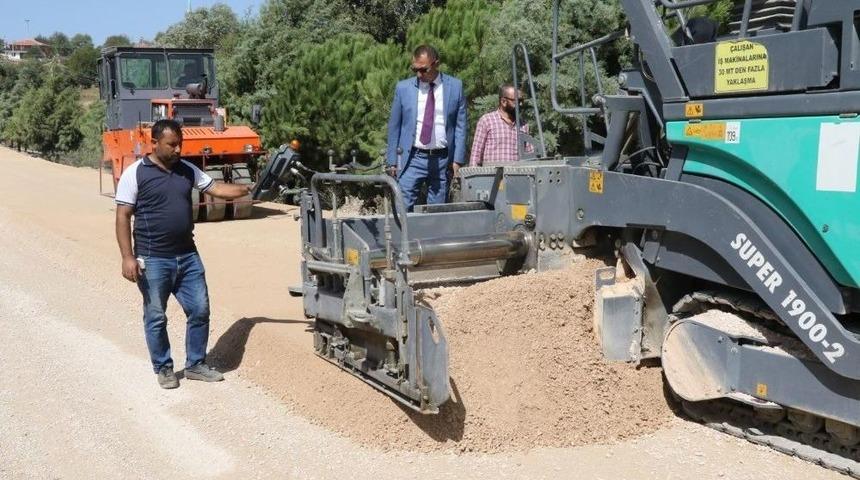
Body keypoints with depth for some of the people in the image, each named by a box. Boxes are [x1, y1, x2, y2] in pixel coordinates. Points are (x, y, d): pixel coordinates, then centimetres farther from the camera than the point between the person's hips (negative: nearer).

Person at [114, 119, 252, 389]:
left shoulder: (187, 170, 8)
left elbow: (217, 189, 13)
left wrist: (250, 188, 1)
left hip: (188, 256, 5)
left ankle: (195, 365, 23)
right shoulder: (135, 173, -8)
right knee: (156, 318, 6)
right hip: (153, 260, -5)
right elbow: (123, 217, -9)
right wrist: (128, 257, -16)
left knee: (200, 310, 8)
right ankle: (163, 369, 22)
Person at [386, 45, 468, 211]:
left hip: (442, 159, 0)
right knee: (403, 208, -8)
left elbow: (461, 125, 5)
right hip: (412, 159, 0)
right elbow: (394, 126, 8)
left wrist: (458, 159, -2)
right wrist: (392, 161, 5)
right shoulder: (403, 88, 3)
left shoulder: (455, 86, 3)